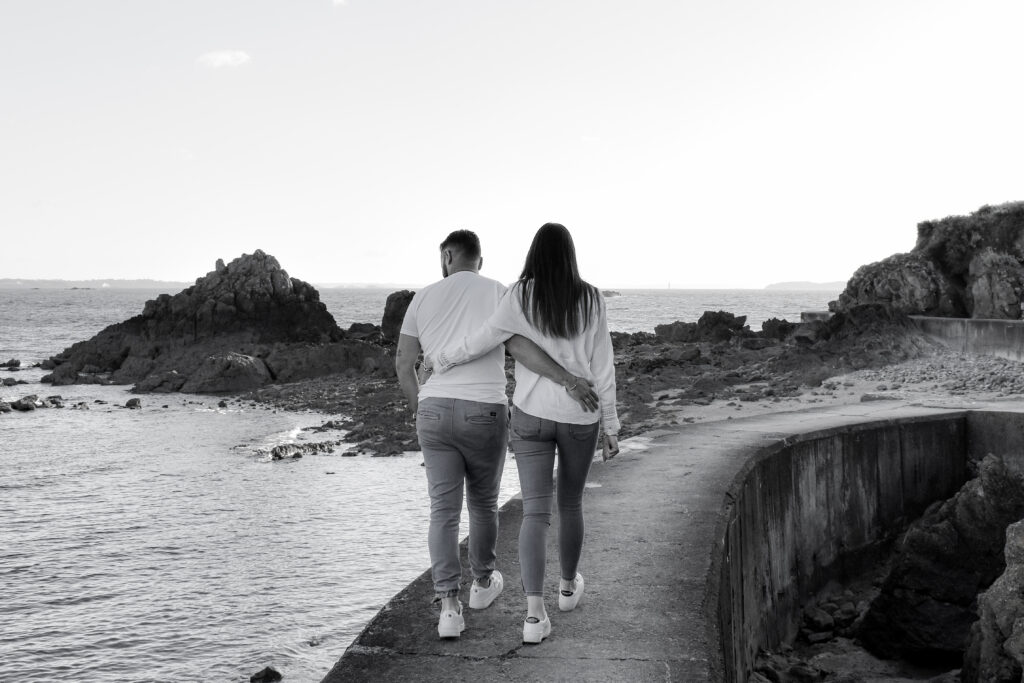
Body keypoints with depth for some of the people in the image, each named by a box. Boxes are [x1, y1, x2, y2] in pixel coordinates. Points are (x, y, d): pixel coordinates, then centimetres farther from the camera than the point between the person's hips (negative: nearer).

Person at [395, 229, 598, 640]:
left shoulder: (423, 298, 7)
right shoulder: (498, 294, 0)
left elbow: (403, 364, 7)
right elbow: (518, 345, -17)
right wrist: (569, 379, -19)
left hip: (435, 412, 1)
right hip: (484, 416, -1)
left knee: (444, 511, 2)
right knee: (483, 502, 20)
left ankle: (448, 607, -10)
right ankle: (483, 583, 38)